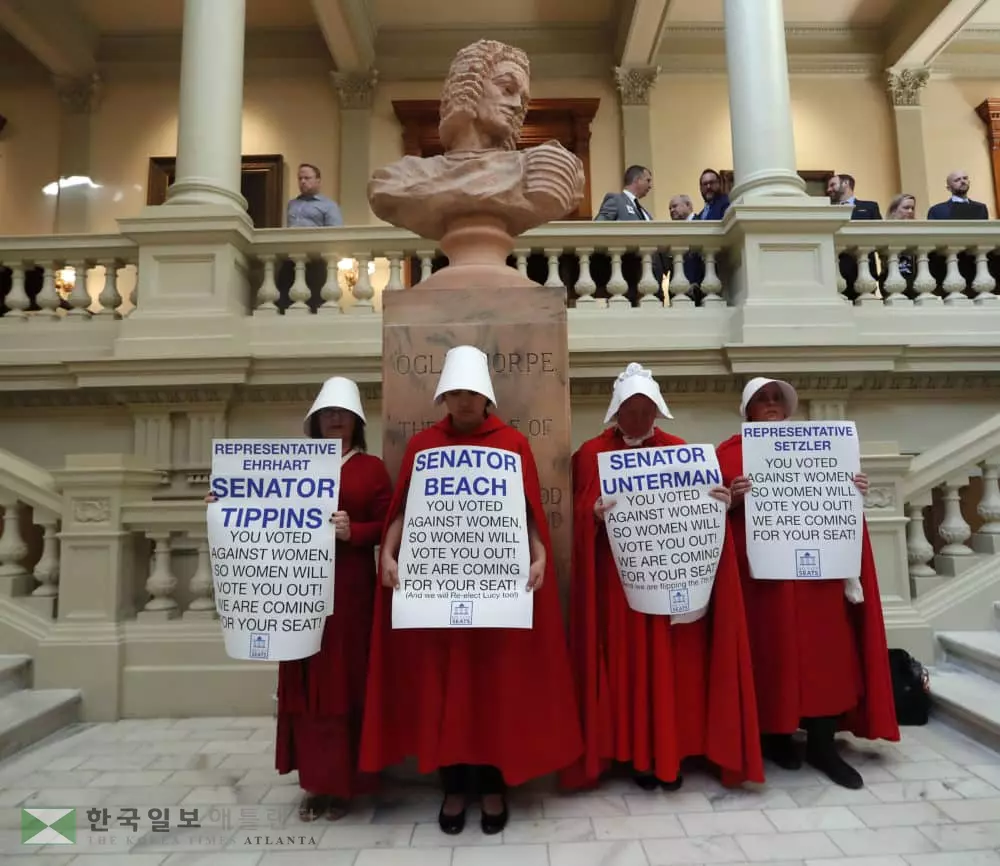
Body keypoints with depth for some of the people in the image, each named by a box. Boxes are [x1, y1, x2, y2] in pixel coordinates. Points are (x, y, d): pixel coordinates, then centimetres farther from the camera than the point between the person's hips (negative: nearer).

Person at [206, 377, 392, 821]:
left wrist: (353, 531, -19)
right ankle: (314, 780, 21)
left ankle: (342, 782, 16)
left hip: (349, 589, -3)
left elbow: (386, 526, -3)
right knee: (305, 682, 7)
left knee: (344, 680, 2)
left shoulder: (371, 468, 2)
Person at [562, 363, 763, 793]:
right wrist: (594, 514, -23)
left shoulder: (679, 451, 7)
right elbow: (578, 514, -2)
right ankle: (638, 754, 18)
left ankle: (670, 753, 22)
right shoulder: (591, 454, 1)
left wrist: (719, 504, -12)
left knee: (672, 665, 7)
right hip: (616, 579, -1)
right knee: (627, 664, 4)